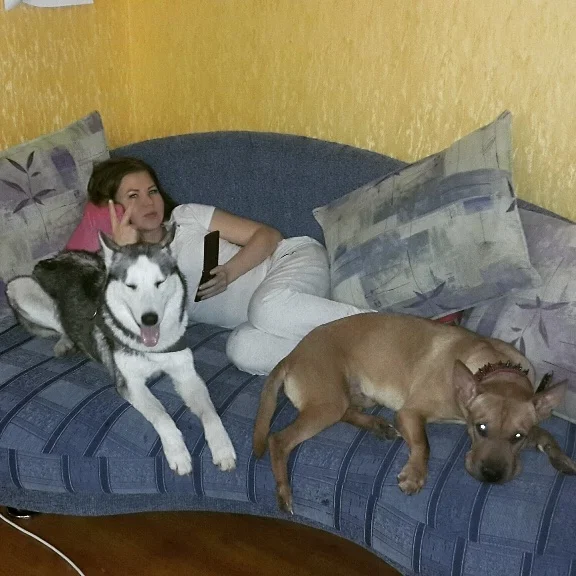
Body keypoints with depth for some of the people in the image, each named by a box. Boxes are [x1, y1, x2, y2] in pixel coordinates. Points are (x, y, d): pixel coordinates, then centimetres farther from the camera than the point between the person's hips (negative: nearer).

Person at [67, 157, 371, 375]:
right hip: (257, 318, 2)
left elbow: (268, 234, 2)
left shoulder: (186, 217, 5)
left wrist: (229, 272, -15)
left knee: (269, 308, -38)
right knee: (242, 349, -34)